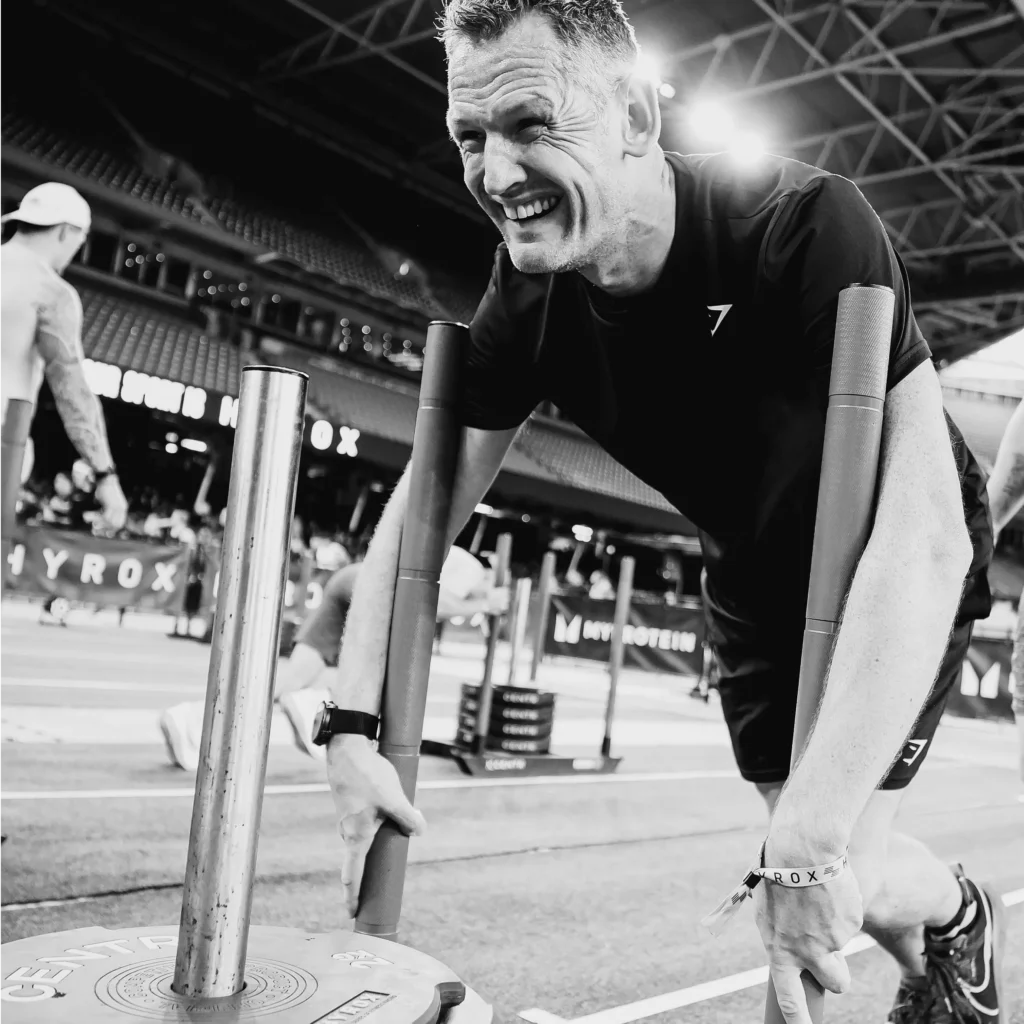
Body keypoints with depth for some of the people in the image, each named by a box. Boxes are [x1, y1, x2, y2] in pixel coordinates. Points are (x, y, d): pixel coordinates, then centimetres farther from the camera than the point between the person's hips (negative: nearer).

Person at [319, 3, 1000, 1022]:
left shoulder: (805, 226, -34)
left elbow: (921, 528, -41)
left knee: (839, 860, -11)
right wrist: (353, 725, -18)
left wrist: (811, 838, -46)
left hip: (897, 578, -4)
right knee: (798, 838, 9)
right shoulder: (530, 295, -17)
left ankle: (961, 917, 26)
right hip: (753, 576, 5)